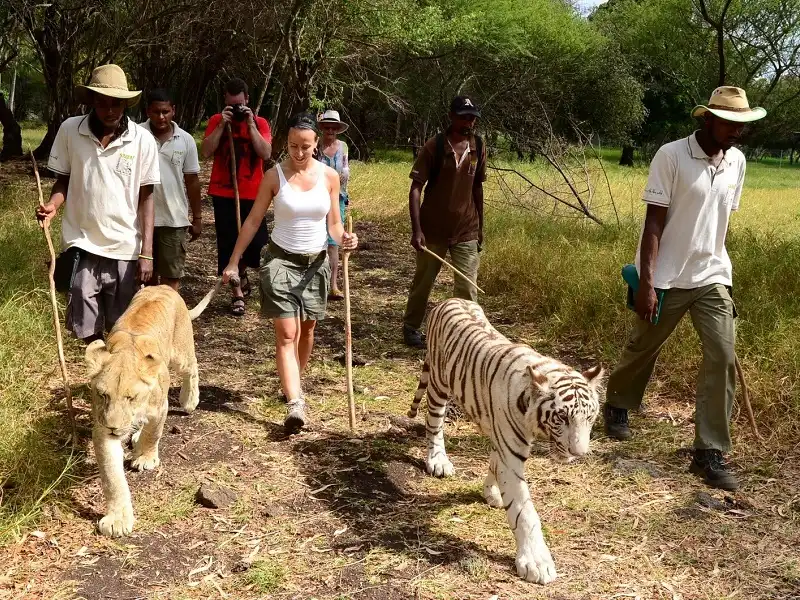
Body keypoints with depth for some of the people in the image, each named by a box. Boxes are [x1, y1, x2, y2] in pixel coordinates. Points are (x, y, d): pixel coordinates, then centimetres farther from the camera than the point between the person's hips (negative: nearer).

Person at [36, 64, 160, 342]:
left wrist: (147, 253, -5)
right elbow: (63, 180, 8)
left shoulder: (143, 140, -5)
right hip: (82, 245, 1)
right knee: (87, 328, 4)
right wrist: (53, 204, -15)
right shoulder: (69, 130, -4)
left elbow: (145, 197, -1)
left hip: (125, 249, 0)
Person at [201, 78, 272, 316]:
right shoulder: (217, 121, 3)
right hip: (223, 193, 0)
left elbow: (266, 154, -11)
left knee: (257, 242, -1)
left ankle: (242, 272, 32)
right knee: (228, 244, 2)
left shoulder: (260, 123, 3)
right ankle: (237, 293, 12)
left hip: (252, 194, 0)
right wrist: (222, 124, -14)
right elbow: (206, 152, -9)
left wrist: (251, 125, -15)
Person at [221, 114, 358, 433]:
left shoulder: (329, 176, -2)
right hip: (281, 260, -3)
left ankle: (293, 383, 35)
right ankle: (295, 402, -16)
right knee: (286, 333, -11)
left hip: (316, 262, 3)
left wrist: (344, 238, -19)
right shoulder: (275, 175, -7)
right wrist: (233, 262, -3)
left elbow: (333, 224, 4)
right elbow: (253, 221, -2)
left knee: (306, 329, 14)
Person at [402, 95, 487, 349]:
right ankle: (411, 327, 32)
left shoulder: (478, 147, 2)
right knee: (423, 281, 13)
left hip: (466, 231, 3)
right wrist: (416, 229, -20)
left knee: (467, 287, -3)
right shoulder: (434, 146, -11)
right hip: (433, 229, -3)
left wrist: (480, 226, 15)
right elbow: (416, 188, -12)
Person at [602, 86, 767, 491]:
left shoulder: (736, 162, 4)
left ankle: (710, 453, 1)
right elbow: (654, 222, -14)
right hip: (667, 277, -4)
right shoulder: (671, 156, -13)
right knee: (643, 348, 14)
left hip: (713, 277, 4)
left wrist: (716, 262, 15)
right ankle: (617, 406, 43)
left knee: (722, 357, -7)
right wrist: (646, 282, -18)